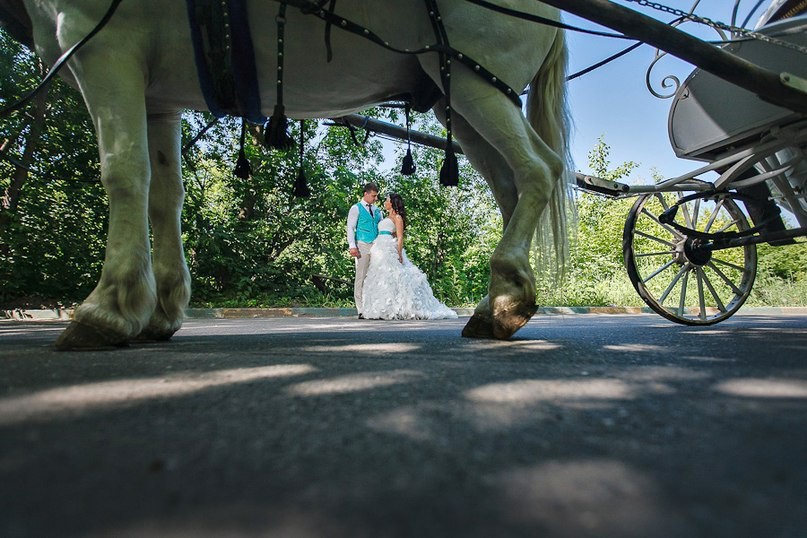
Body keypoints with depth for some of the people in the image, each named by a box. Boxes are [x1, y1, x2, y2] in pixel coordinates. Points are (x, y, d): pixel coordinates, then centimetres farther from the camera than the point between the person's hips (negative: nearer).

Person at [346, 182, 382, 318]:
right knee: (361, 277, -5)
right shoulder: (356, 208, 2)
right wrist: (352, 246, -16)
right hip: (362, 246, -5)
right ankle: (361, 311, -2)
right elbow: (350, 228, -4)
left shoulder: (377, 210, 19)